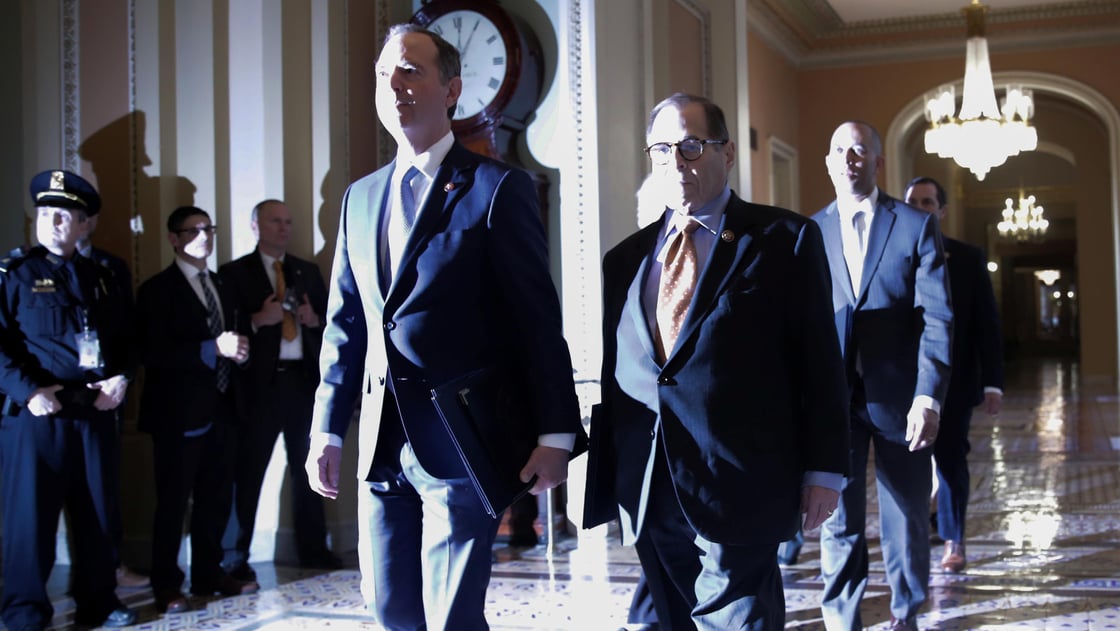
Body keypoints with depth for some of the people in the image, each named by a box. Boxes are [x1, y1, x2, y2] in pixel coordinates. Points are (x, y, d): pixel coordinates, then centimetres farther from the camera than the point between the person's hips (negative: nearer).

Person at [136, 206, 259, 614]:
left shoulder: (221, 287, 17)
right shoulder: (157, 290, -6)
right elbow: (154, 353, -17)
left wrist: (237, 351, -3)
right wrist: (214, 349, -23)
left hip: (217, 410, 7)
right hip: (178, 414, -7)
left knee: (216, 498, 11)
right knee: (173, 503, 0)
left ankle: (208, 573, 23)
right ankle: (167, 585, 10)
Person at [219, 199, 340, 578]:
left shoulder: (308, 271, 16)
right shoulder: (235, 273, 3)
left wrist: (314, 319, -4)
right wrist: (258, 320, -19)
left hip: (303, 380, 4)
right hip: (260, 382, -4)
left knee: (307, 468, 9)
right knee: (247, 471, -2)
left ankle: (313, 549, 18)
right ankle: (234, 557, 6)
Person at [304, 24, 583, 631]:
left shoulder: (498, 188, -5)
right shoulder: (360, 196, 13)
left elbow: (538, 319, -7)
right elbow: (345, 324, 15)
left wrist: (555, 433, -10)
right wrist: (327, 429, 12)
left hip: (459, 438, -6)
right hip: (381, 443, 6)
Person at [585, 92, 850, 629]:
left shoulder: (784, 239, 0)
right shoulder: (625, 258, 12)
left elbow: (819, 359, -2)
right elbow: (613, 372, 11)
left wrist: (823, 469, -4)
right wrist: (606, 478, 8)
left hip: (739, 488, -4)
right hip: (646, 496, 5)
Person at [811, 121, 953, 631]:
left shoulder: (916, 225, 1)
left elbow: (936, 317, -6)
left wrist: (928, 397, -16)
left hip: (899, 395, 0)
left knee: (907, 516, 11)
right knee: (840, 521, 5)